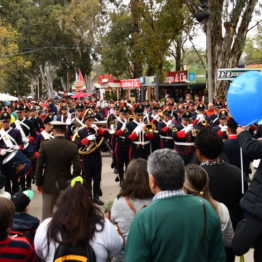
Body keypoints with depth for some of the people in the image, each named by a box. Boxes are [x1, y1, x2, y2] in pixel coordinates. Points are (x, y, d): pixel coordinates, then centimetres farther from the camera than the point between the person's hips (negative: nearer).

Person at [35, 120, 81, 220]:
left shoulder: (45, 145, -9)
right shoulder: (73, 146, -7)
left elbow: (39, 166, -7)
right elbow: (77, 168, -9)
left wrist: (39, 183, 4)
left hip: (48, 184, -1)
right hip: (66, 185, 1)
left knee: (47, 213, 7)